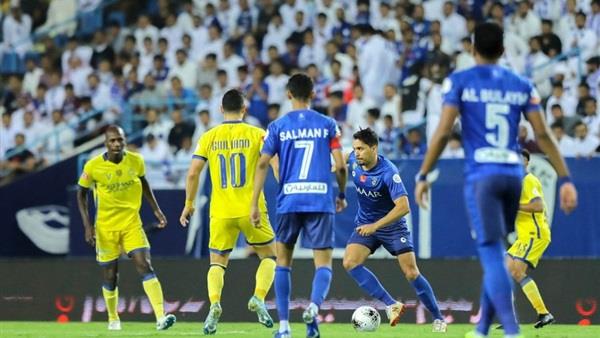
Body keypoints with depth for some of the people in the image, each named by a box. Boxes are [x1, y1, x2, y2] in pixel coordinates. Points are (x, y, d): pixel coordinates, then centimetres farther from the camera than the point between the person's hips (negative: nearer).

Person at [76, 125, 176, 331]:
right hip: (106, 226, -1)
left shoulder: (136, 161, -4)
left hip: (132, 223, 1)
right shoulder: (93, 167, -12)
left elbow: (144, 183, 15)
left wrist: (156, 210, 10)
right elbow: (82, 194, 0)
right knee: (110, 276, 7)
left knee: (145, 266, -15)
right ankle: (113, 319, 32)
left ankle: (161, 317, -24)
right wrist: (87, 225, -9)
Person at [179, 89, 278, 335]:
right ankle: (259, 298, -7)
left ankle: (214, 304, -15)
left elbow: (193, 173, 1)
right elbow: (275, 165, -9)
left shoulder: (209, 137, 4)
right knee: (268, 256, 17)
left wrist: (189, 204, 13)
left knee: (217, 262, 12)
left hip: (221, 212, 1)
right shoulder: (257, 134, 0)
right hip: (251, 210, -1)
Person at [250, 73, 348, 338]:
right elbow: (340, 165, 1)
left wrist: (254, 204, 2)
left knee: (283, 262, 14)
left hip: (289, 201, 0)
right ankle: (314, 306, -28)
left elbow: (262, 165, -1)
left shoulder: (278, 126, 5)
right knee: (323, 264, 2)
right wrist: (342, 195, 17)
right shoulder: (327, 125, 6)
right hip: (321, 201, 0)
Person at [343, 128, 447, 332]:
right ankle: (391, 305, -18)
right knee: (350, 263, -20)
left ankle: (438, 319, 7)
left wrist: (375, 226, -40)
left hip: (392, 226, -5)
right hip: (365, 225, 5)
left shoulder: (388, 172, -28)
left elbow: (403, 207, -35)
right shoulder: (354, 160, -10)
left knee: (411, 273, -10)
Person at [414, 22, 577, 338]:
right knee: (494, 255, 18)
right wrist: (564, 179, 5)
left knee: (492, 256, -8)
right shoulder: (521, 86, 10)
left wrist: (423, 176, -1)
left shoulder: (459, 82, 0)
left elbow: (443, 132, -7)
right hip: (513, 175, 4)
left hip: (481, 176, -4)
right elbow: (543, 136, 4)